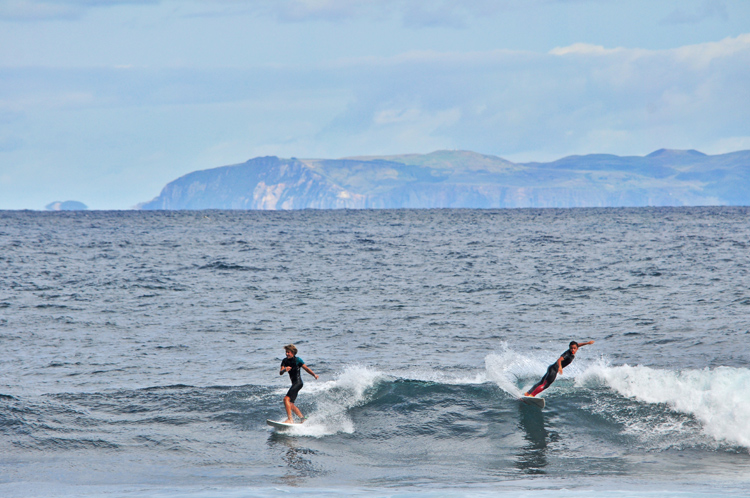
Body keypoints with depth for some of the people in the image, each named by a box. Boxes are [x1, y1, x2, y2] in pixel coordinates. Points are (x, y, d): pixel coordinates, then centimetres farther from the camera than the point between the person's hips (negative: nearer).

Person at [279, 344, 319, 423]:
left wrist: (314, 375, -16)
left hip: (298, 382, -8)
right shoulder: (285, 361, 8)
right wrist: (284, 370, -24)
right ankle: (303, 419, 17)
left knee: (286, 399, -20)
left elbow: (306, 368, -3)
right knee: (290, 404, 10)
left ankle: (290, 419, -25)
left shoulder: (297, 360, -6)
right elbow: (280, 373, -1)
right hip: (294, 383, 8)